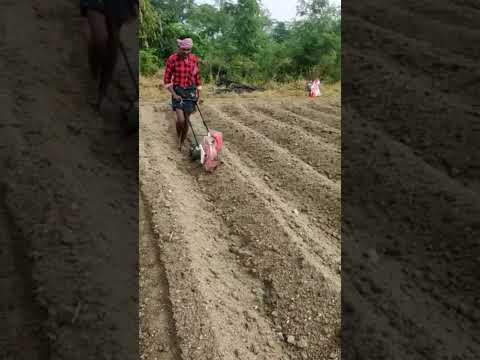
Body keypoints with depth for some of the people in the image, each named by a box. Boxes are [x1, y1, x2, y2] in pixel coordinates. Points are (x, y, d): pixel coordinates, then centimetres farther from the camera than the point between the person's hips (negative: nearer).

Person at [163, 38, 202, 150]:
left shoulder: (194, 59, -3)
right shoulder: (172, 59, -12)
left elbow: (197, 76, 8)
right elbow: (167, 79, -8)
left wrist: (198, 93, 9)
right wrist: (174, 94, -15)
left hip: (190, 91, 3)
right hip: (178, 91, -3)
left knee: (187, 120, 5)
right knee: (181, 120, -15)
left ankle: (182, 143, 22)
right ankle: (179, 138, 16)